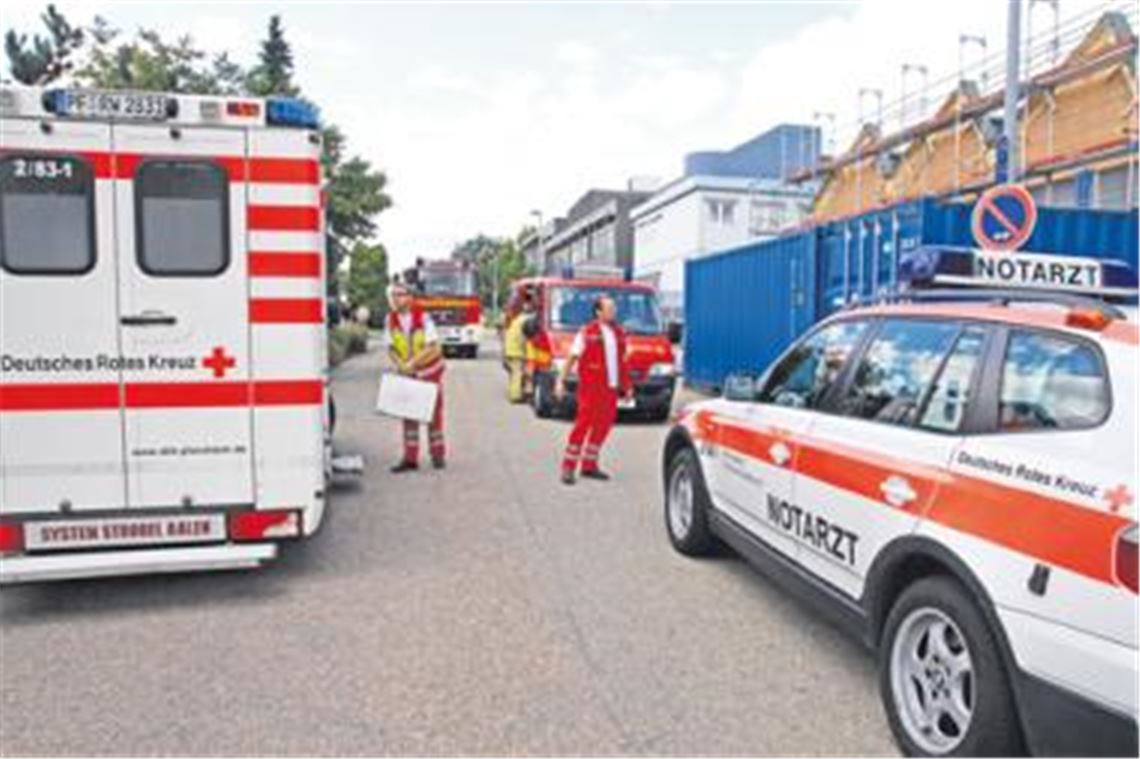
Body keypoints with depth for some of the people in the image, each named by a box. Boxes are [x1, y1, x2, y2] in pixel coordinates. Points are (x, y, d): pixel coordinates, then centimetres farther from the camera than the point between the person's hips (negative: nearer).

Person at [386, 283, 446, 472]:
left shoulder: (423, 317, -18)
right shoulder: (391, 319, -6)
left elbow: (433, 347, -19)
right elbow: (391, 348, 0)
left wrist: (412, 363, -25)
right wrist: (400, 365, -17)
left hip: (429, 371, -3)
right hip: (407, 374, 3)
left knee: (433, 412, 5)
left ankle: (437, 455, 17)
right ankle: (410, 458, 5)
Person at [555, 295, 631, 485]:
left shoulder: (619, 334, 12)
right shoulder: (587, 333, -6)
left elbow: (622, 362, 19)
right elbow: (572, 357, -7)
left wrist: (627, 386, 18)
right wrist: (561, 380, -13)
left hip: (611, 388, 6)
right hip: (591, 387, -6)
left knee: (603, 426, 9)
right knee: (583, 424, -7)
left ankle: (589, 465, 22)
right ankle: (568, 467, 1)